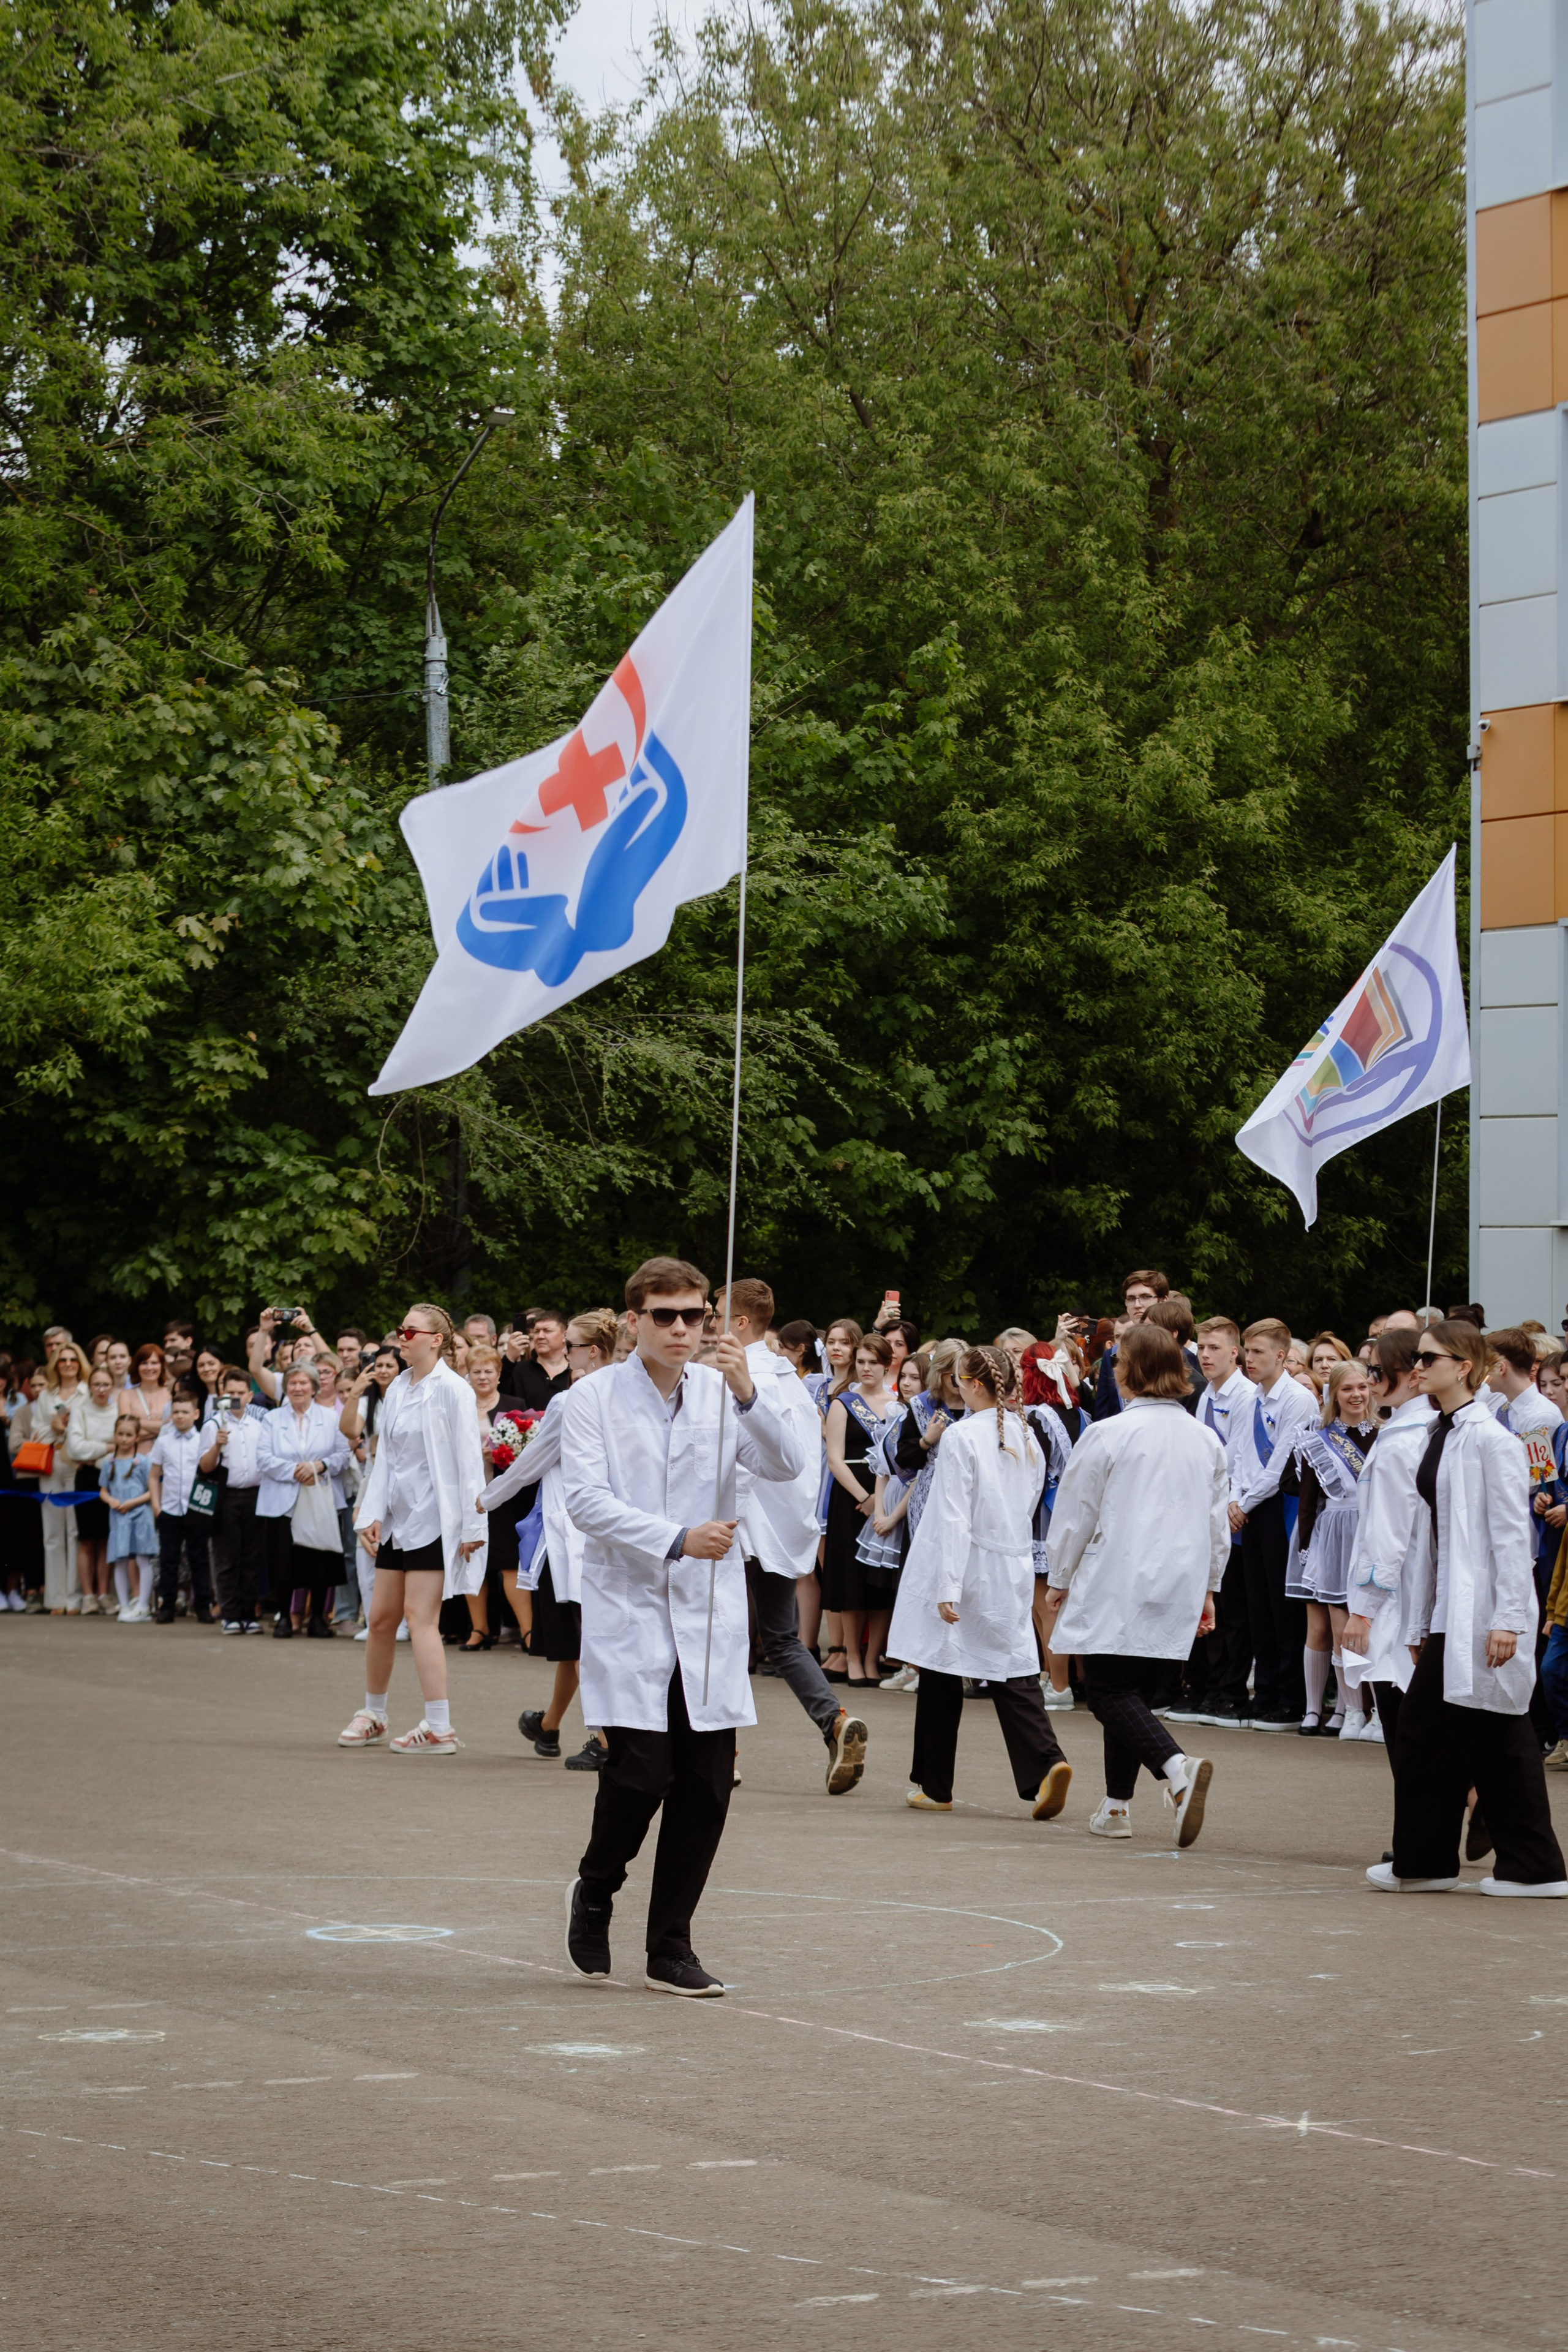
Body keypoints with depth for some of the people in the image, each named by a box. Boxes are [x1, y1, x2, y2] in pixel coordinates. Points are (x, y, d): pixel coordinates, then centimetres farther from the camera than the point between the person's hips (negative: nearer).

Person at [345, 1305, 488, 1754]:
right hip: (397, 1516, 7)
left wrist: (473, 1526, -14)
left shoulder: (451, 1390, -10)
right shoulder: (397, 1389, 11)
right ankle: (372, 1715, 24)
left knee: (420, 1617, -10)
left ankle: (439, 1728, -8)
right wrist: (371, 1514, 5)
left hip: (434, 1519, -7)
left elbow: (468, 1459, -12)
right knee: (381, 1617, 10)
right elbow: (385, 1455, 14)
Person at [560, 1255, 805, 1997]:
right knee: (641, 1773, -11)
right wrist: (678, 1540, -21)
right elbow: (587, 1499, -11)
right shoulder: (593, 1399, 0)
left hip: (710, 1622, 3)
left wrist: (748, 1393, -22)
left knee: (707, 1785, 1)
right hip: (630, 1616, -3)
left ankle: (671, 1949, 13)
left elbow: (788, 1465, -6)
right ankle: (594, 1893, 18)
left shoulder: (722, 1395, 7)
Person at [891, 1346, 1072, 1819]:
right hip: (1012, 1571, 6)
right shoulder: (1027, 1438, 6)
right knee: (1013, 1673, 3)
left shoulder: (962, 1437, -14)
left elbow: (954, 1518, -17)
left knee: (941, 1675, 7)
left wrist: (947, 1587, -18)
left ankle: (934, 1786, 15)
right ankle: (1044, 1767, -18)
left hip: (968, 1568, -6)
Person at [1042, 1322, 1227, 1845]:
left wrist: (1060, 1580, 8)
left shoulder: (1108, 1435, -11)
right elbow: (1218, 1522, 14)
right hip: (1178, 1588, 6)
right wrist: (1208, 1587, 24)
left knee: (1109, 1692, -5)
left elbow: (1075, 1515, -4)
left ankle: (1177, 1767, -28)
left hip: (1116, 1586, -6)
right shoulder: (1206, 1440, 6)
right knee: (1132, 1691, 15)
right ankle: (1117, 1806, 16)